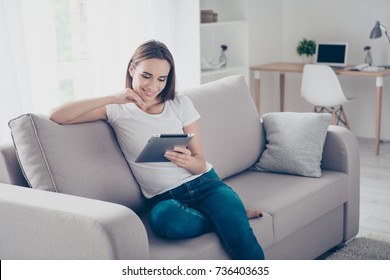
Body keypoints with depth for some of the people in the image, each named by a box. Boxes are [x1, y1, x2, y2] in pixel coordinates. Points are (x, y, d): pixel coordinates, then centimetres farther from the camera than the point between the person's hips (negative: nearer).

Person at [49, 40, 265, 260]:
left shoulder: (180, 104, 6)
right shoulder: (118, 110, 3)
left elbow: (200, 164, 3)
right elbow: (57, 116, -8)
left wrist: (187, 161, -22)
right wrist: (113, 98, -14)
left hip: (204, 184, 0)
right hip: (165, 197, 1)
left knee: (241, 239, -32)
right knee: (164, 218, -38)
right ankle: (234, 217, -15)